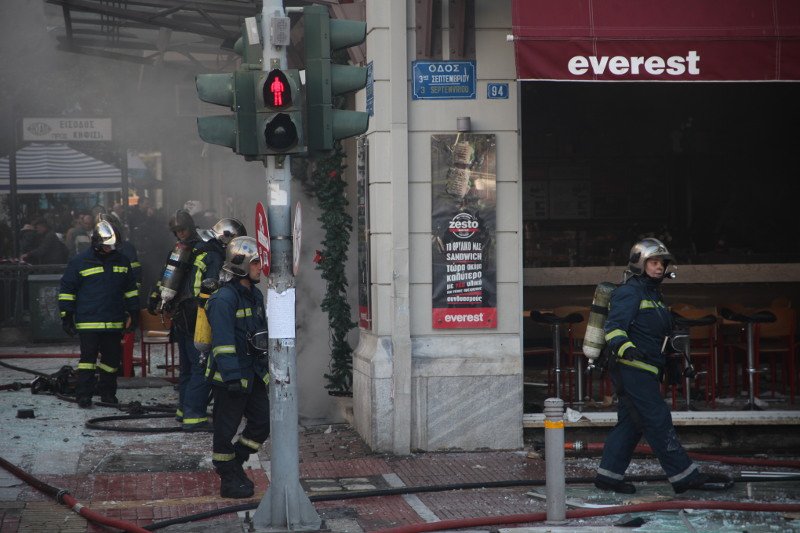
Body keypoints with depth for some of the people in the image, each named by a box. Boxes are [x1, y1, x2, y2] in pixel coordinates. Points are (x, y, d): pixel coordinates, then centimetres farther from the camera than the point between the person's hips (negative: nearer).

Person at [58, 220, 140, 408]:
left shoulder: (122, 261, 11)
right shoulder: (80, 262, -2)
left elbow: (130, 289, 21)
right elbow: (67, 289, 2)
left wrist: (134, 313, 18)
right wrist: (66, 316, -1)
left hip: (114, 322, 4)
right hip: (88, 322, -4)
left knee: (112, 357, 8)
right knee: (88, 357, -6)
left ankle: (107, 392, 21)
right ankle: (84, 396, -2)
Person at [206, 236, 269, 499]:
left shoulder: (255, 295, 11)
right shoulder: (223, 299, -18)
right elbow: (223, 342, -22)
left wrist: (267, 366, 20)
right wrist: (232, 377, -24)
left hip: (254, 373, 9)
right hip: (231, 376, -9)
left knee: (261, 423, 9)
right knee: (226, 427, 3)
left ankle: (233, 465, 25)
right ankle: (229, 479, 13)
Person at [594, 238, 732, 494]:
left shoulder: (654, 295, 21)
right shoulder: (629, 293, -11)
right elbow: (613, 327, -22)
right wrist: (625, 347, -40)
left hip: (644, 372, 10)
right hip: (632, 369, -10)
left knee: (630, 424, 10)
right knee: (658, 421, -9)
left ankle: (608, 475, 13)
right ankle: (686, 477, -9)